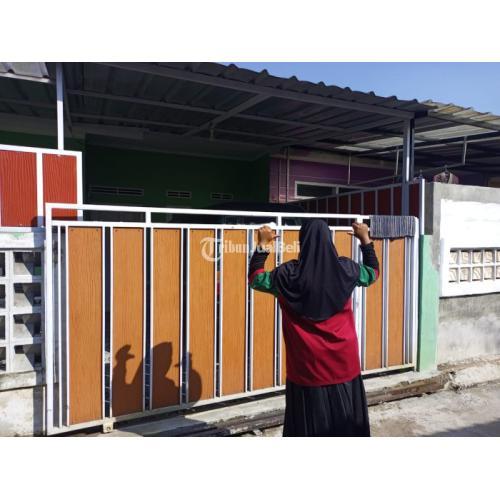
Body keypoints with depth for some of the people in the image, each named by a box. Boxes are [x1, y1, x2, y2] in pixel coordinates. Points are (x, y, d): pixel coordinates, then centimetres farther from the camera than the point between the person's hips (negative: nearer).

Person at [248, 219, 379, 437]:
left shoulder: (289, 274, -12)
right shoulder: (345, 269, -6)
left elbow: (255, 279, 5)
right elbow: (373, 272, 16)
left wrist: (262, 246, 10)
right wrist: (365, 239, 23)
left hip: (308, 366, -2)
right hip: (344, 363, 2)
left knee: (309, 424, 9)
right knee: (346, 421, 16)